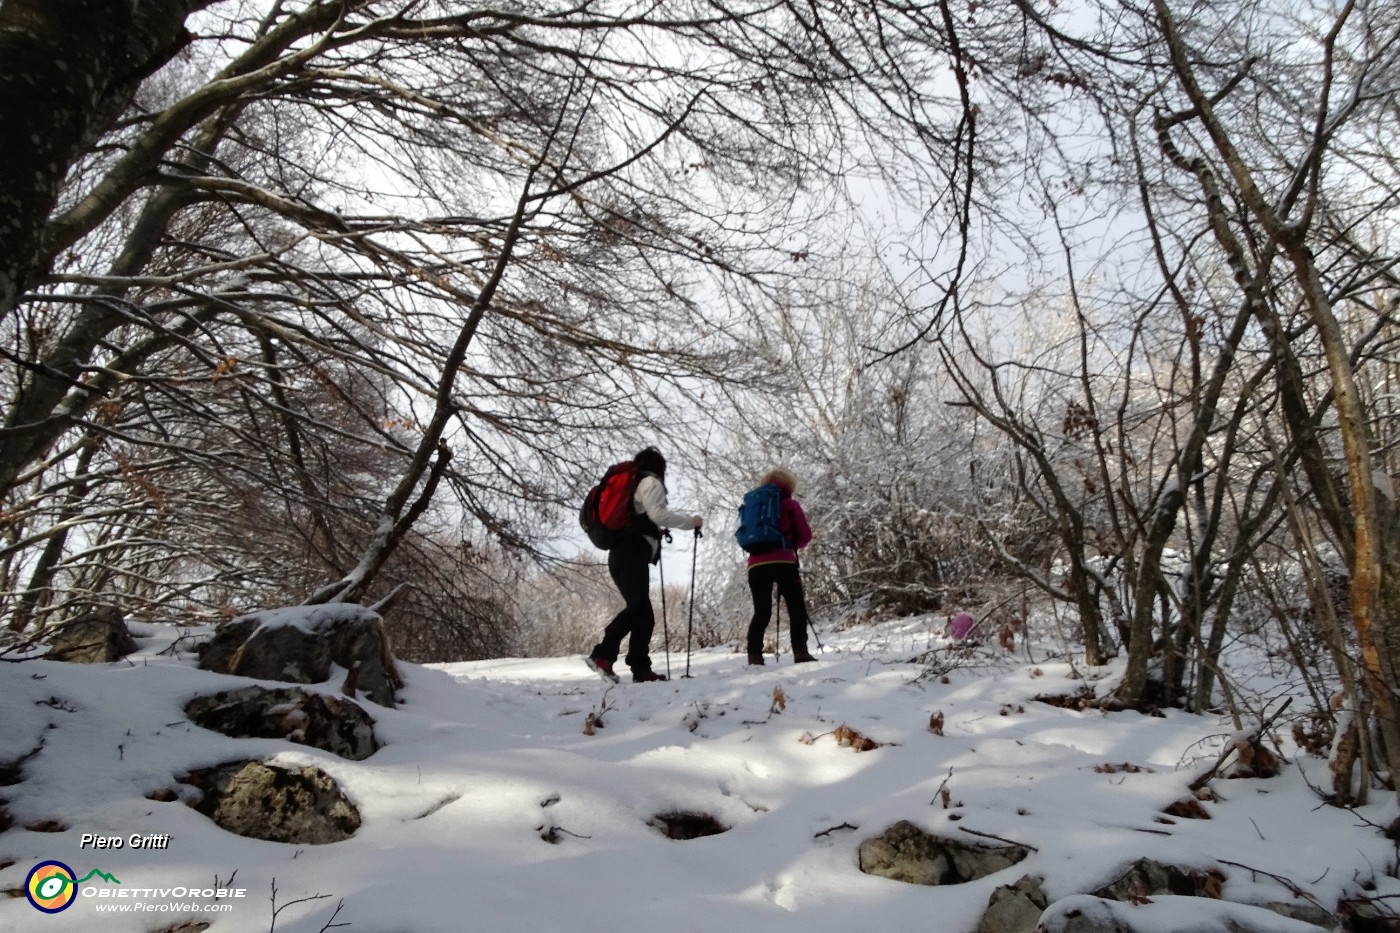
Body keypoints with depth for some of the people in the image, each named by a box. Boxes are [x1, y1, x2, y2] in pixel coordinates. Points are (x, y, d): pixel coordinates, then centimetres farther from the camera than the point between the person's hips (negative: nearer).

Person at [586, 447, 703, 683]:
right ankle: (603, 654, -31)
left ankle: (641, 669, -4)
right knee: (638, 607, -21)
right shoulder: (650, 482, 4)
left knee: (643, 614, 3)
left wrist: (656, 532, 35)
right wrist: (690, 521, -2)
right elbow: (658, 514, -11)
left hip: (619, 553, 9)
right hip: (633, 553, -9)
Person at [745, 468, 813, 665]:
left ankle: (754, 656, -4)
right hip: (783, 562, -4)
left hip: (756, 564, 4)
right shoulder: (790, 504, 10)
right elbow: (805, 535, 8)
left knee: (761, 612, 7)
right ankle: (800, 651, -10)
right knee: (797, 608, 3)